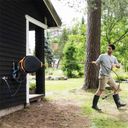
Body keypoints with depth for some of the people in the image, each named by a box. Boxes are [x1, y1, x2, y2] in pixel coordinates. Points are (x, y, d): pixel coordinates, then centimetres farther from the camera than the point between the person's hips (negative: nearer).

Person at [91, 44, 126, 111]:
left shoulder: (114, 58, 12)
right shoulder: (102, 56, -4)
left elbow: (119, 66, 10)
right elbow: (96, 63, -7)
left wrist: (115, 65, -11)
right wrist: (94, 62, -30)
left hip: (109, 76, 7)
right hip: (103, 75, -7)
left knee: (116, 88, 9)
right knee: (100, 90, -9)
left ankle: (118, 104, 19)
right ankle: (94, 105, -1)